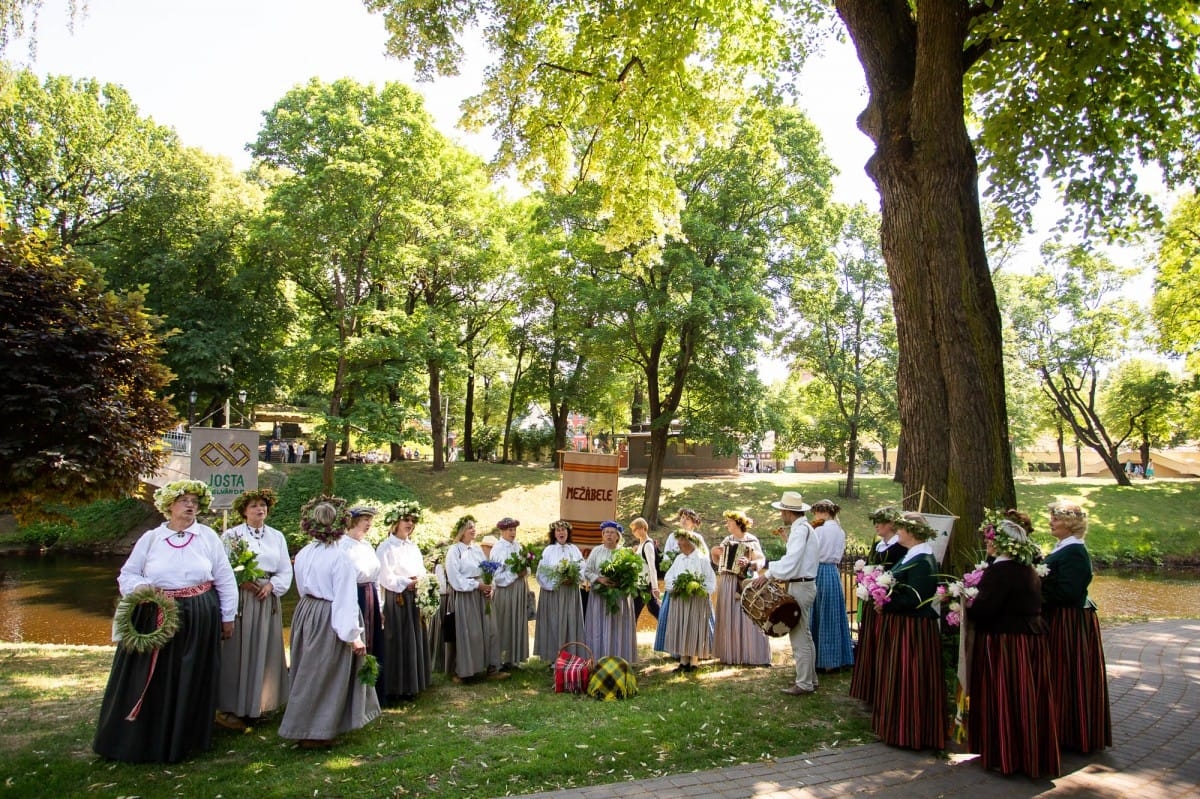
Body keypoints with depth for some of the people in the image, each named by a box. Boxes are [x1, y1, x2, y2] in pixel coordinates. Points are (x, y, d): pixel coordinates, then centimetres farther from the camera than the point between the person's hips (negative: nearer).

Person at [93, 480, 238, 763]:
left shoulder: (208, 536, 0)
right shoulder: (151, 538, 2)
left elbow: (225, 579, 5)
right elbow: (127, 575, 8)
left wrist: (228, 616, 6)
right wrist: (141, 588, -14)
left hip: (199, 621, 0)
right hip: (155, 619, 0)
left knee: (192, 682, 8)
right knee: (152, 682, 6)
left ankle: (185, 739, 24)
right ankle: (143, 739, 23)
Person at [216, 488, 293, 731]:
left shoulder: (277, 536, 10)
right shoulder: (231, 535, 0)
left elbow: (286, 570, 8)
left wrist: (271, 585, -8)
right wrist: (241, 582, -19)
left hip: (267, 600, 4)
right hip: (239, 599, -4)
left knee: (263, 653, 8)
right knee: (237, 652, -2)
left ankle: (256, 705, 19)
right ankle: (229, 708, 7)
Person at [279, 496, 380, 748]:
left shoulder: (303, 554, 0)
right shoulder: (341, 557, -20)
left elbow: (302, 587, 11)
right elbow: (345, 599, -21)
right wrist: (354, 635, -18)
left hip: (306, 612, 8)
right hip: (329, 619, -8)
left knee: (309, 671, 21)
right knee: (324, 675, 4)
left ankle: (304, 726, 36)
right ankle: (315, 733, 14)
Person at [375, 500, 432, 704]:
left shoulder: (413, 547, 13)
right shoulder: (386, 547, -9)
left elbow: (421, 573, 13)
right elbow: (386, 578, -14)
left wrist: (421, 582, -8)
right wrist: (408, 583, -17)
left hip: (414, 601, 7)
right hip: (395, 601, -7)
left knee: (413, 643, 10)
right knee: (395, 645, -3)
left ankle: (409, 687, 20)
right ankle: (391, 690, 5)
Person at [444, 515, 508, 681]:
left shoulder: (477, 548, 12)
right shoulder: (454, 550, -7)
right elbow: (455, 577, -13)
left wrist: (491, 586, -5)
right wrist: (477, 585, -14)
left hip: (482, 594, 6)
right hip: (465, 596, -6)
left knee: (489, 630, 5)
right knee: (468, 633, -2)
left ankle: (492, 669, 12)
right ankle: (462, 671, 11)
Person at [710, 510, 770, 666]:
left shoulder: (751, 541, -4)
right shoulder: (727, 540, 14)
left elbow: (761, 561, -11)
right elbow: (719, 561, 20)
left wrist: (749, 563, -29)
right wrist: (714, 553, 1)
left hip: (744, 584, -6)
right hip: (726, 584, 6)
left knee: (745, 619, -8)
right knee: (727, 619, 6)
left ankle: (750, 655, -3)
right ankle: (730, 654, 13)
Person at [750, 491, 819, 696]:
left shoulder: (800, 529, -18)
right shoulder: (803, 528, 13)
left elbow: (791, 561, -27)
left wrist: (768, 573, -20)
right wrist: (771, 568, 7)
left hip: (800, 587, -11)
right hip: (805, 584, 11)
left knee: (799, 635, -4)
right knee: (804, 634, 18)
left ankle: (804, 684, 3)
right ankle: (809, 678, 27)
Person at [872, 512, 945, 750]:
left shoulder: (921, 562, -21)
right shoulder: (914, 556, 10)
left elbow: (913, 599, -26)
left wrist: (885, 605, -18)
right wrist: (884, 599, 0)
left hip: (912, 629, -10)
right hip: (902, 625, 10)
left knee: (908, 680, 0)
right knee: (898, 678, 17)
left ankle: (909, 732, 12)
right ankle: (899, 727, 28)